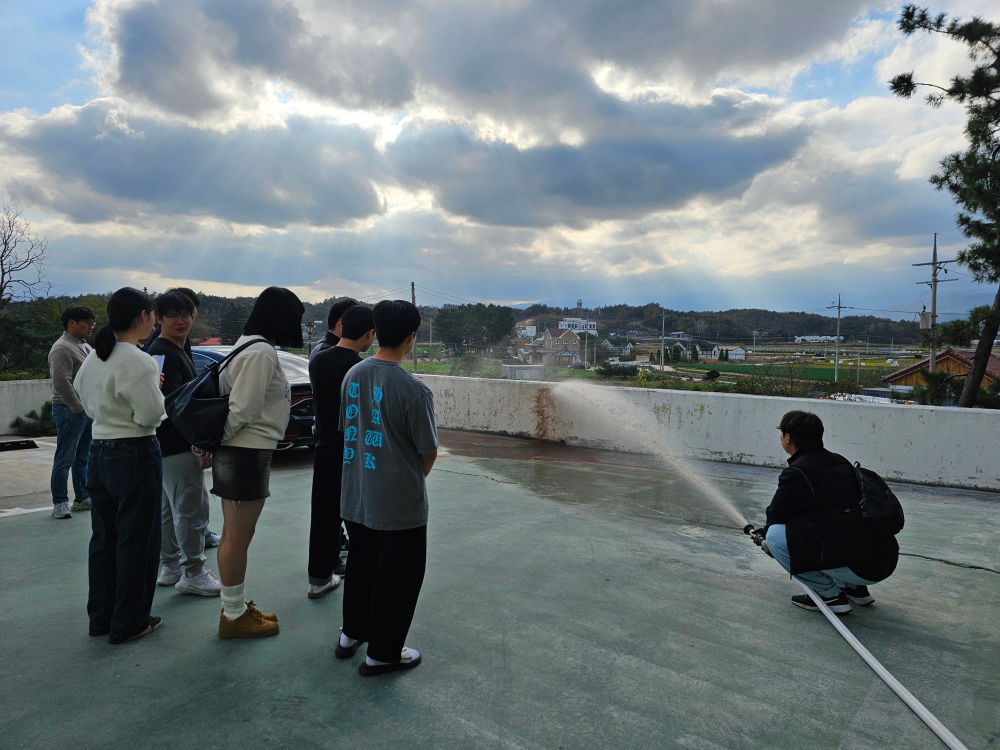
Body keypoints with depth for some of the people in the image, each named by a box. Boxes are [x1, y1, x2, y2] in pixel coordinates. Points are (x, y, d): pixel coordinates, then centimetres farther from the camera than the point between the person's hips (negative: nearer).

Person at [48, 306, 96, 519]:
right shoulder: (62, 348, -12)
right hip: (70, 411, -9)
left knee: (83, 458, 14)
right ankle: (60, 503, 4)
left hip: (88, 411, 9)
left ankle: (82, 498, 22)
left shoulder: (86, 347, 17)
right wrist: (79, 408, -16)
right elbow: (61, 383, -20)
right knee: (65, 459, -3)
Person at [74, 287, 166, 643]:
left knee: (104, 537, 18)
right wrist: (155, 388, -1)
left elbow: (88, 404, 17)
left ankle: (101, 616, 30)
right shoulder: (137, 361, -18)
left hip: (99, 451, 9)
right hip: (135, 454, -8)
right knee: (137, 540, 4)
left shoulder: (93, 358, 8)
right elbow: (151, 415, -19)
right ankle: (129, 622, 15)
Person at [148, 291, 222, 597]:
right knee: (192, 508, -4)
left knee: (170, 508, 17)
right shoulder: (163, 353, -16)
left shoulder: (180, 351, 16)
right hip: (177, 446, -11)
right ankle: (192, 575, 5)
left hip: (169, 446, 11)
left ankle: (170, 567, 29)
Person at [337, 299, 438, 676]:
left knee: (360, 565, 24)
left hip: (355, 497, 7)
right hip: (399, 504, -7)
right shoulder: (414, 391, -22)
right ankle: (382, 653, 25)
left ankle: (351, 634, 42)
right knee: (397, 578, 11)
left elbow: (346, 429, 9)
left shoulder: (353, 375, -2)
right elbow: (429, 451, -12)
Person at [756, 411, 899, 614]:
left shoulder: (797, 473, -12)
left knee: (775, 535, -6)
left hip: (858, 568, -9)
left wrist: (765, 537, 25)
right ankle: (855, 589, 24)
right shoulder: (839, 461, 14)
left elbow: (776, 516, 0)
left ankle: (830, 594, 2)